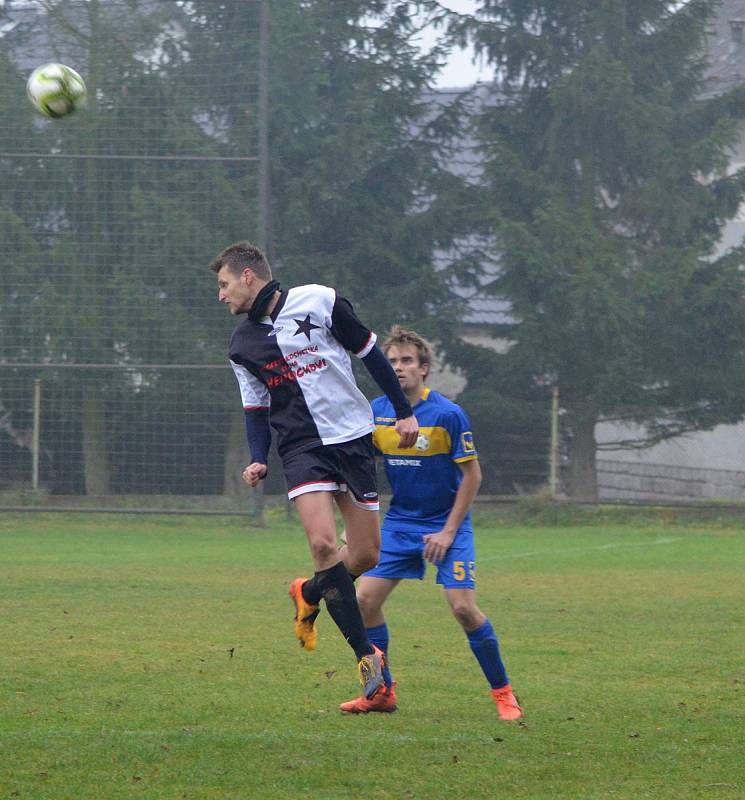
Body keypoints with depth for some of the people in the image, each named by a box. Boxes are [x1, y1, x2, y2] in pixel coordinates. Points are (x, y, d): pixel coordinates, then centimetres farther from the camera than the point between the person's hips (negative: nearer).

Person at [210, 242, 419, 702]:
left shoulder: (320, 301, -3)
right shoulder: (243, 344, 8)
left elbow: (369, 351, 4)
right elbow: (256, 408, 13)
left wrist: (404, 412, 5)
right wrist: (259, 461, -3)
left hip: (353, 437, -1)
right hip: (302, 448, 1)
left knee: (367, 555, 0)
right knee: (323, 543, -22)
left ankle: (309, 594, 33)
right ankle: (367, 655, -16)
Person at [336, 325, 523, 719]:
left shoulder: (448, 414, -15)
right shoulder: (376, 413, -2)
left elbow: (472, 475, -10)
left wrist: (448, 532, -13)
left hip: (447, 524, -5)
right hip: (399, 521, 5)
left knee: (463, 606, -15)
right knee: (365, 598, -6)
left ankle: (503, 693, 1)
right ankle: (382, 691, 9)